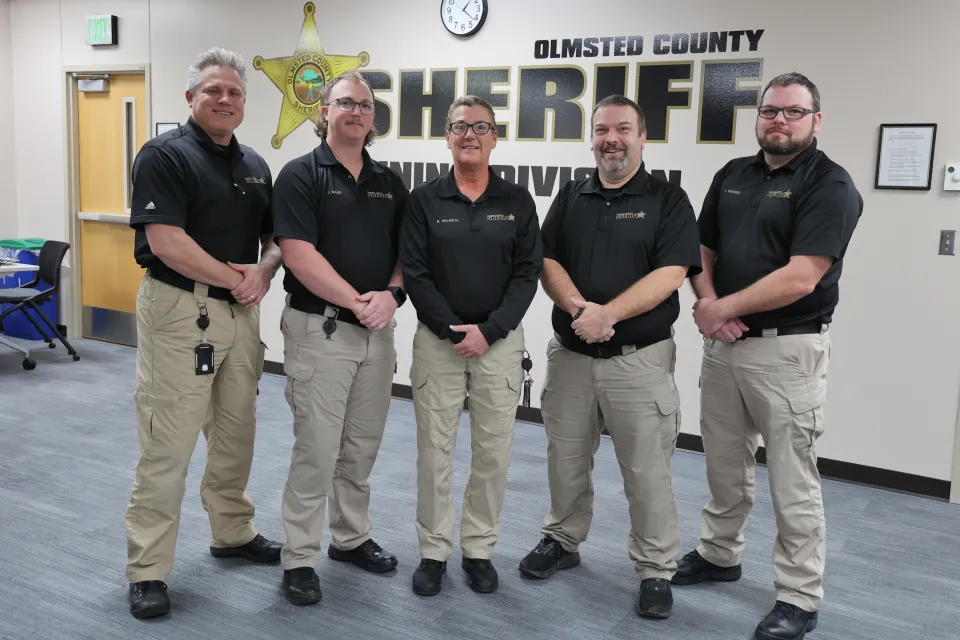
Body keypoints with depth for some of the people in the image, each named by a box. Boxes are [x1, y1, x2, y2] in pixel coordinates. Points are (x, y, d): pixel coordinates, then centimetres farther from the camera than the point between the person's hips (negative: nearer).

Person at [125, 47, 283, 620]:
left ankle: (234, 533, 34)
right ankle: (148, 570, 7)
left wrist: (265, 270, -5)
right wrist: (236, 277, -12)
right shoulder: (164, 155, -8)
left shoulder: (254, 164, 14)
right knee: (167, 443, -3)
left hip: (241, 312, 7)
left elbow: (276, 235, 17)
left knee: (237, 433, 16)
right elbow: (165, 241, -18)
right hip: (180, 310, -7)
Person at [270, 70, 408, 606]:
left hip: (378, 331, 6)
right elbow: (300, 256, -14)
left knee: (363, 446, 14)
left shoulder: (389, 181, 12)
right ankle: (300, 558, 9)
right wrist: (357, 301, -17)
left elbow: (408, 250, 11)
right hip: (320, 328, -5)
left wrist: (392, 295, -9)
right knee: (317, 448, -3)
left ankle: (352, 538, 29)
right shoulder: (302, 174, -5)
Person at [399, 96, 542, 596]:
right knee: (434, 450, 3)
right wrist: (453, 330, -12)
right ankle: (433, 551, 17)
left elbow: (527, 274, -1)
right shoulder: (424, 200, 3)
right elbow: (414, 273, -3)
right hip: (437, 340, -1)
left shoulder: (517, 202, 5)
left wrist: (489, 330, -12)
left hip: (499, 340, 1)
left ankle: (479, 549, 20)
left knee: (493, 451, 5)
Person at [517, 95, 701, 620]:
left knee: (647, 471, 2)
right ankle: (562, 541, 34)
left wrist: (607, 314, -22)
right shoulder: (570, 197, 10)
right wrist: (580, 309, -17)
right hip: (569, 354, 4)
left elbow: (669, 274, -12)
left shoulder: (668, 200, -2)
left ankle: (655, 570, 17)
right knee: (565, 460, 15)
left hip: (639, 359, -3)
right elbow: (548, 261, 2)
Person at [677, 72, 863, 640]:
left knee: (793, 480, 2)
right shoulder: (732, 175, 11)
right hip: (722, 343, 7)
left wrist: (723, 309, -11)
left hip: (787, 349, -6)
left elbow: (799, 279, -19)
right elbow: (704, 250, 13)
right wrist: (706, 302, -6)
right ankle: (720, 555, 37)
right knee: (725, 465, 19)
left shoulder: (830, 185, -11)